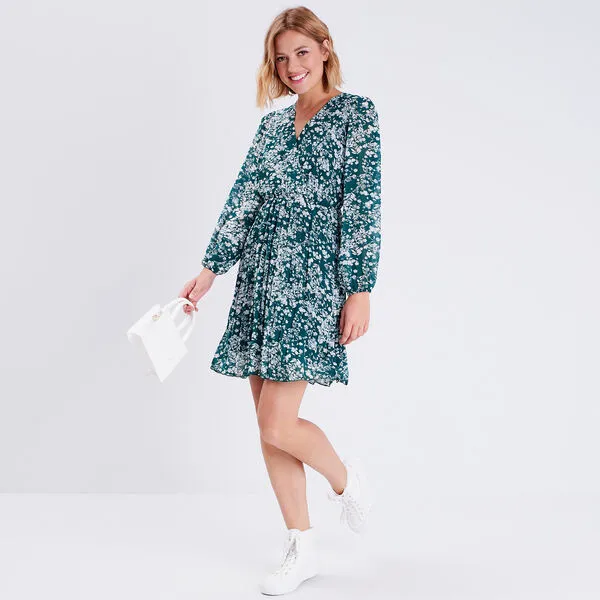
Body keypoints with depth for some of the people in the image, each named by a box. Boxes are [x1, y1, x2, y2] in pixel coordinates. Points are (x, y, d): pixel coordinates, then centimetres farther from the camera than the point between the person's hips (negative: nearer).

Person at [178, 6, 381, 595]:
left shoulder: (357, 114, 0)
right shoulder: (272, 124, 16)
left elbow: (363, 206, -7)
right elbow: (243, 199, 14)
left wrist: (360, 291, -12)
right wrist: (210, 268, 6)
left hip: (313, 281, -6)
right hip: (260, 280, 6)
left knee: (277, 423, -12)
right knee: (269, 425, 6)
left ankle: (347, 480, 20)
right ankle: (301, 550, 19)